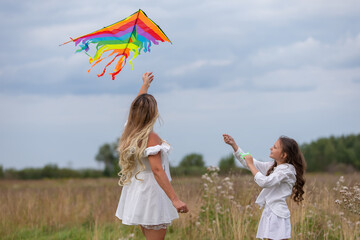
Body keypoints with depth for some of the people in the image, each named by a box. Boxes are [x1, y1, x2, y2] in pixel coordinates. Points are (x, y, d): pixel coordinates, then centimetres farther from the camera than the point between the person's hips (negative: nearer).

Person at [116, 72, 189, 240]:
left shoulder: (130, 134, 6)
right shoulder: (151, 138, -18)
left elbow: (137, 106, 26)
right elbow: (157, 170, -26)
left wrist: (145, 85, 42)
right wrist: (174, 199, -32)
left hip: (135, 194, 9)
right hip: (152, 194, -9)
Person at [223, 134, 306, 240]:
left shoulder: (287, 170, -10)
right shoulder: (272, 166, 15)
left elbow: (264, 182, -21)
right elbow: (247, 162, 18)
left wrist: (251, 165, -12)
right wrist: (233, 144, 11)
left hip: (277, 215, -8)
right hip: (269, 213, 8)